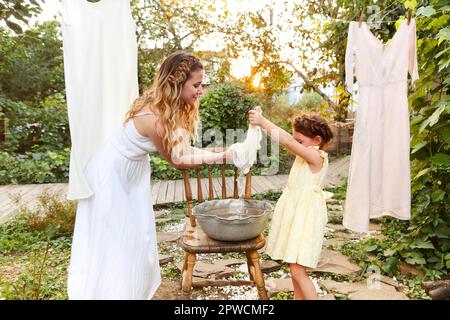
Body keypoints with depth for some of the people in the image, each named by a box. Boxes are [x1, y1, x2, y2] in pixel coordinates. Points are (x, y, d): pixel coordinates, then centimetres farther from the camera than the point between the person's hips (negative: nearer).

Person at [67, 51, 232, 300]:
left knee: (137, 238, 16)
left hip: (133, 173, 9)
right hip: (112, 175, -9)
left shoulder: (172, 109, -8)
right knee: (111, 243, 6)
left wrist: (223, 151, -20)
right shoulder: (153, 118, -34)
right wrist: (221, 157, -20)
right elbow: (176, 160, -22)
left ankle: (135, 289, 34)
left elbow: (183, 149, -10)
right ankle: (107, 290, 25)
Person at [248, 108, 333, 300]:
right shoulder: (304, 153, 10)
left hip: (305, 216, -9)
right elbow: (285, 140, 6)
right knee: (294, 266, 17)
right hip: (294, 210, 9)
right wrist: (261, 121, -5)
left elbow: (287, 141, -25)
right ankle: (298, 298, 30)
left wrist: (263, 122, -24)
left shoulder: (316, 156, -15)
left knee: (297, 270, -7)